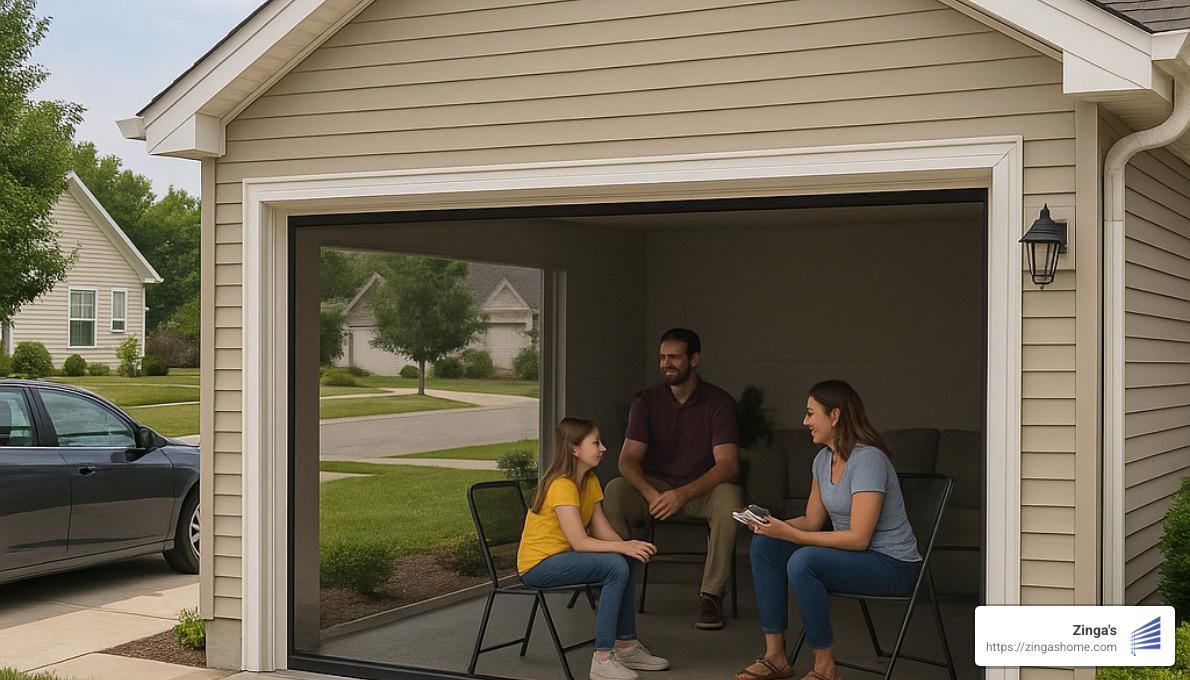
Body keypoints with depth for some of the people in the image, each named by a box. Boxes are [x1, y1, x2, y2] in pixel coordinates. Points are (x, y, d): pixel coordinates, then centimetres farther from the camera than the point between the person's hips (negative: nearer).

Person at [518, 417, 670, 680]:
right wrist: (623, 546, -30)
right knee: (615, 567, -25)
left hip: (561, 556, 10)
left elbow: (602, 530, 1)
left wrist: (628, 547, -16)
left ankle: (625, 645, 8)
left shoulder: (590, 481, 9)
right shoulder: (562, 485, -22)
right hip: (538, 565, -10)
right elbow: (579, 542, -28)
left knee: (630, 561, 2)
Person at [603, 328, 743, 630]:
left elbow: (728, 464, -18)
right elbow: (628, 459, -8)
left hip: (702, 490, -1)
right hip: (653, 488, 2)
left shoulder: (719, 402, -7)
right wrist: (651, 494, -30)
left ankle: (711, 594, -24)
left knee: (729, 496, -35)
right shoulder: (646, 401, 0)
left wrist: (682, 494, -33)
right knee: (615, 490, -28)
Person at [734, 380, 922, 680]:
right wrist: (770, 524, -8)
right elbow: (812, 521, 12)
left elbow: (858, 538, -25)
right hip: (850, 554, 9)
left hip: (892, 565, -9)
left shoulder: (868, 459, -21)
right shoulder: (823, 459, 7)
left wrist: (790, 534, -25)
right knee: (764, 545, -5)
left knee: (803, 561, -31)